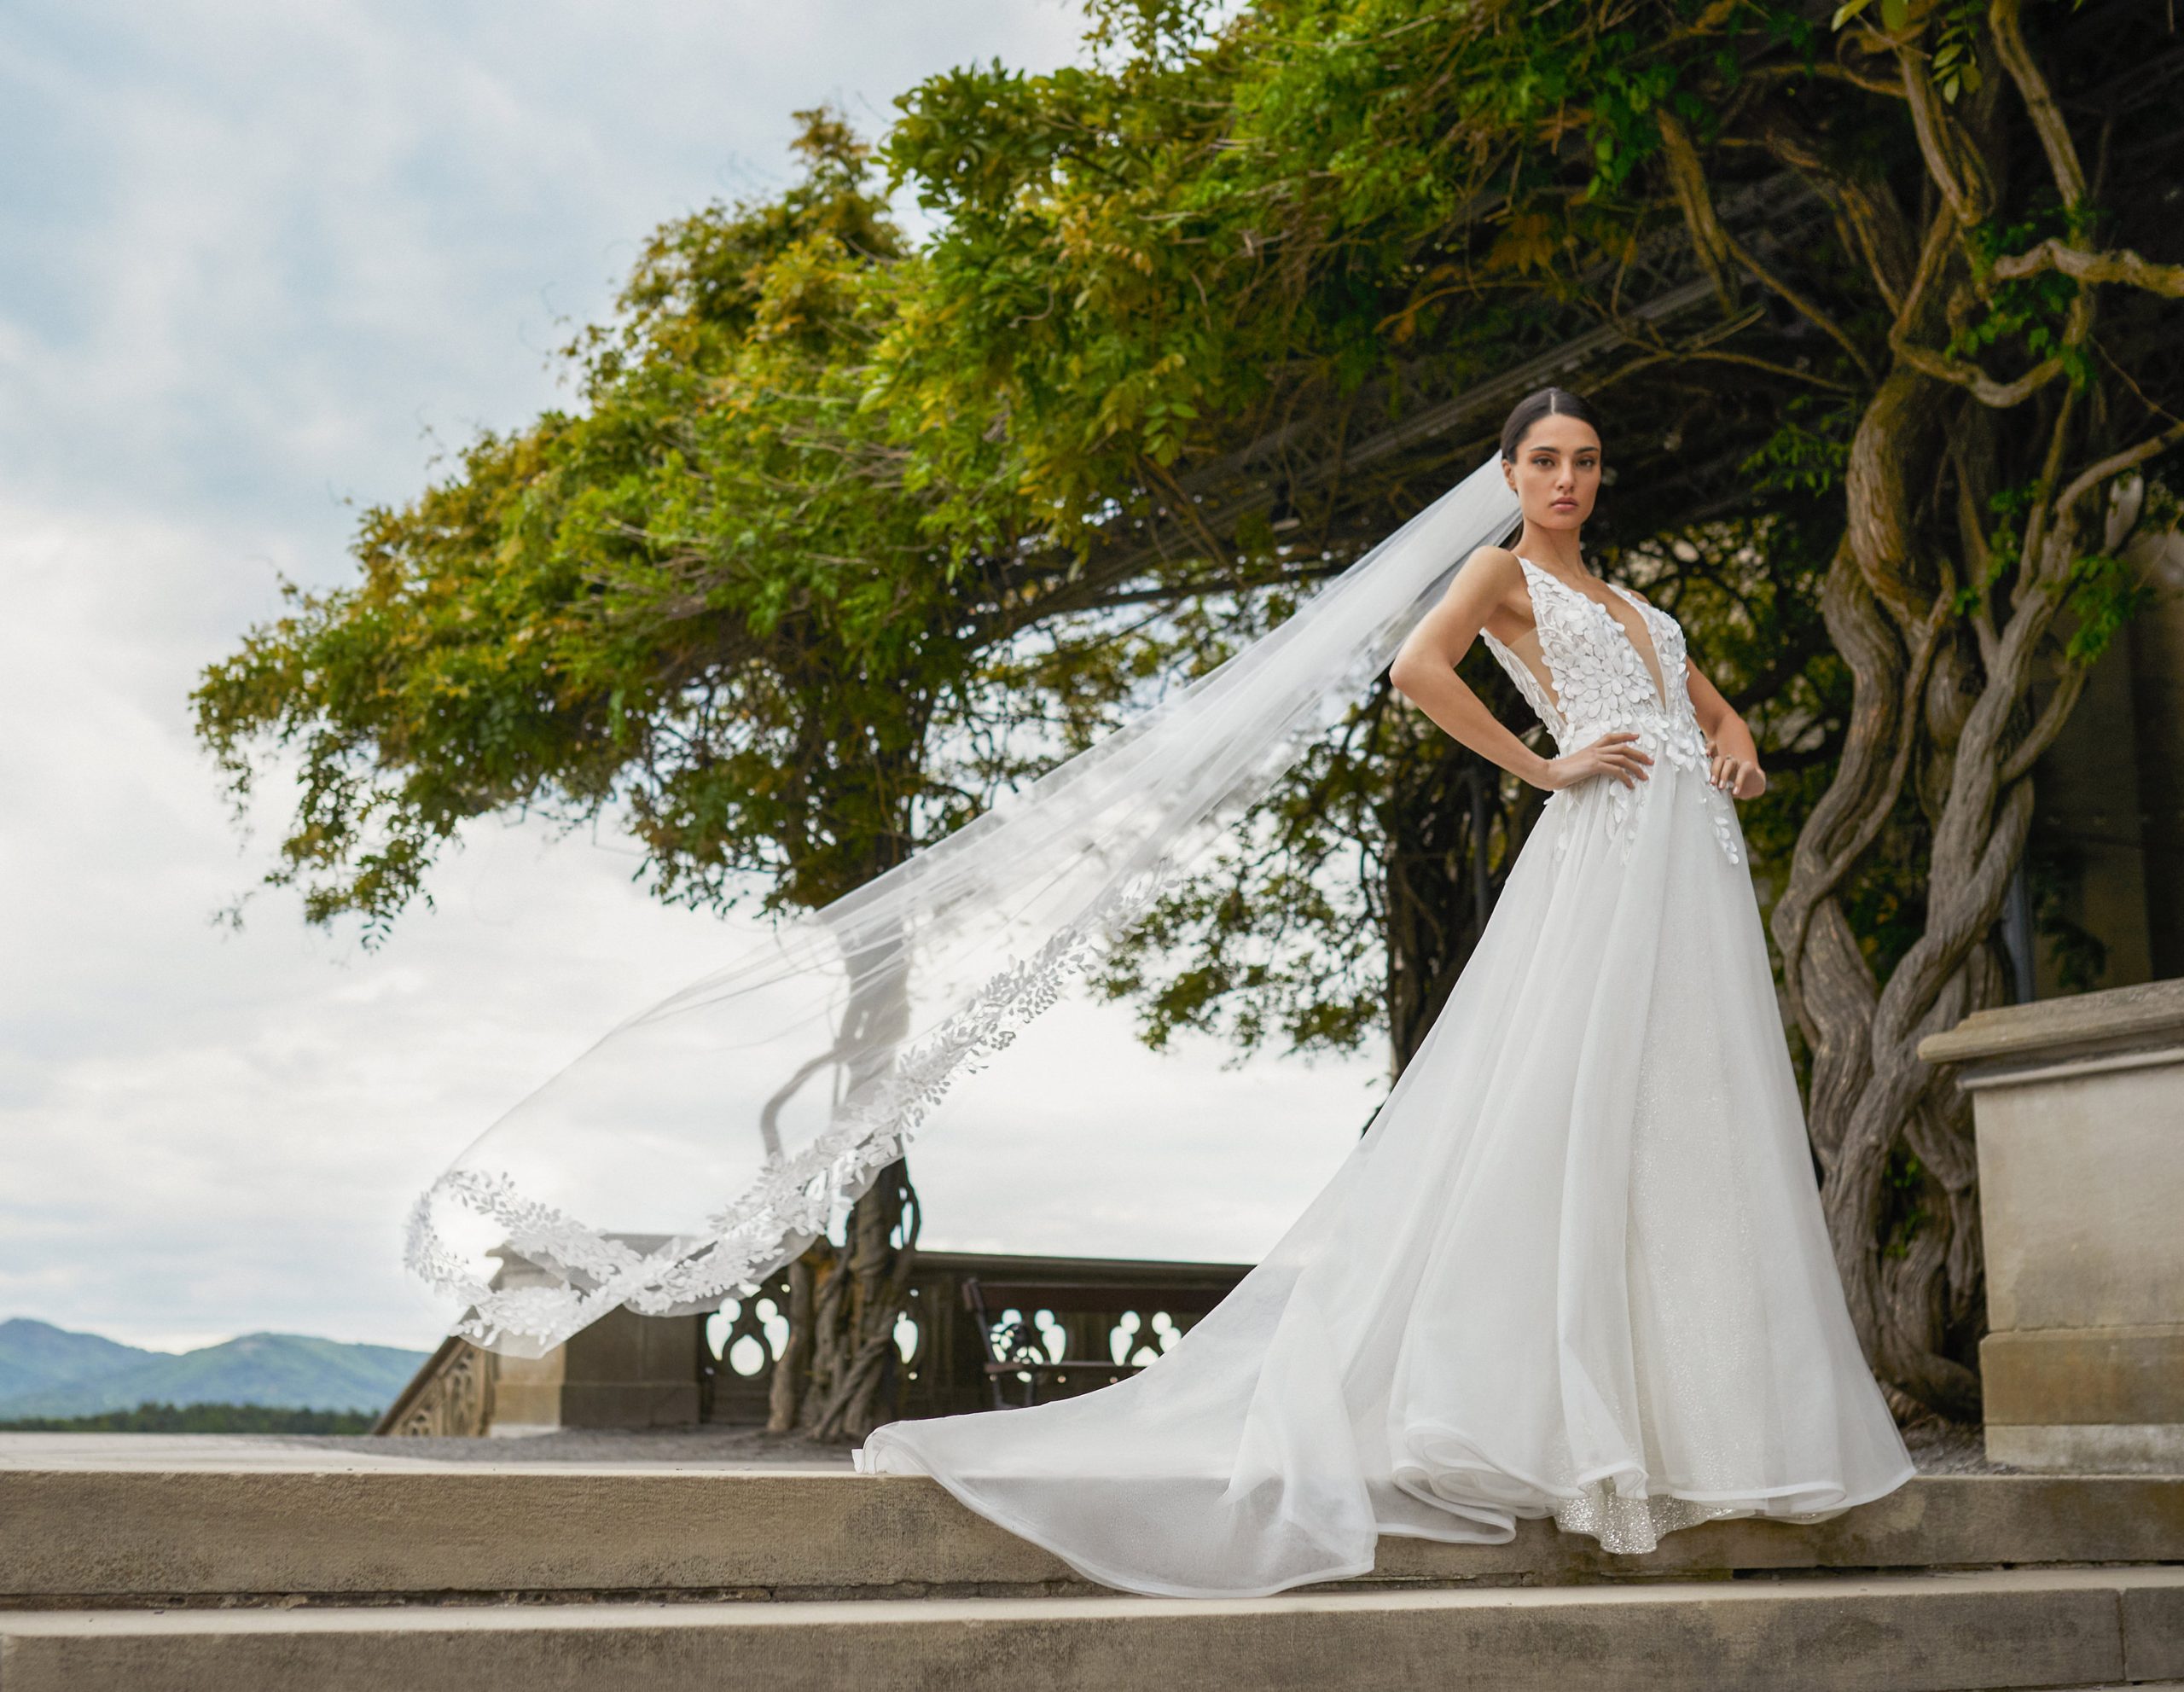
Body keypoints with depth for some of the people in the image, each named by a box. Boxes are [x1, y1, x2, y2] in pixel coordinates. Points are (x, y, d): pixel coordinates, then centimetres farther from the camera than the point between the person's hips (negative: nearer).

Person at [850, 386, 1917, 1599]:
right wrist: (1546, 765, -11)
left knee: (1696, 1128, 3)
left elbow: (1714, 707, 34)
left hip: (1701, 864, 8)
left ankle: (1704, 1403, 7)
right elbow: (1416, 667, -14)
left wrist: (1737, 750, 10)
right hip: (1611, 851, -8)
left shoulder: (1626, 604, 28)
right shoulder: (1504, 570, 5)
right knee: (1577, 1116, -14)